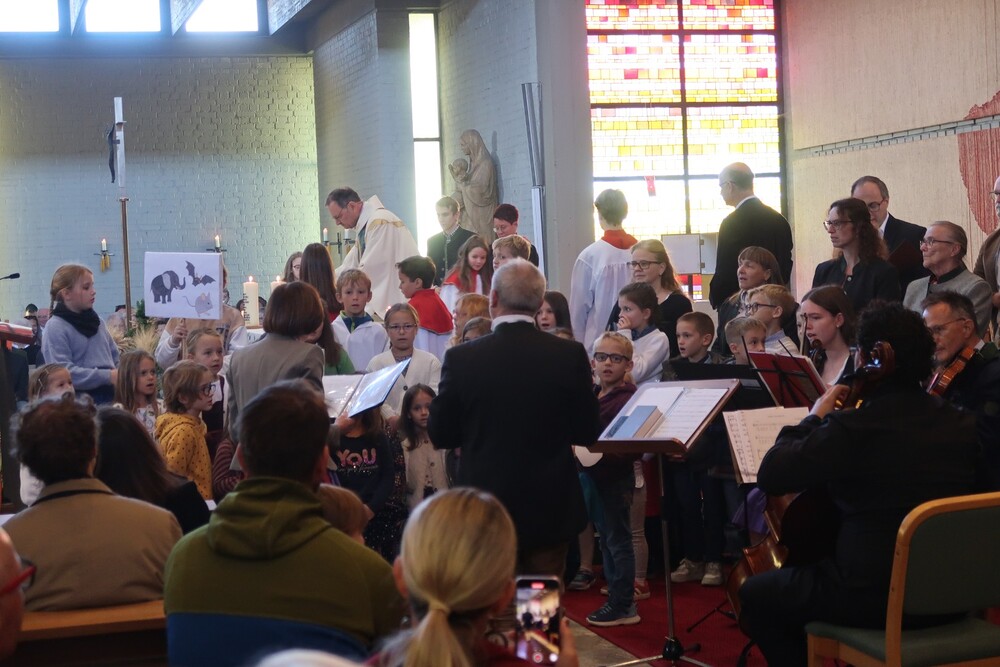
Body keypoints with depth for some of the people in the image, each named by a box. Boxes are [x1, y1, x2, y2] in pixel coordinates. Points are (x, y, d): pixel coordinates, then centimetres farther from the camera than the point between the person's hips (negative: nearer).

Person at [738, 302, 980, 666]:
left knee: (755, 596, 17)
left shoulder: (853, 428, -20)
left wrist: (814, 417, -2)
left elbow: (771, 476, -16)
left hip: (872, 598, -6)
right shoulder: (963, 425, -1)